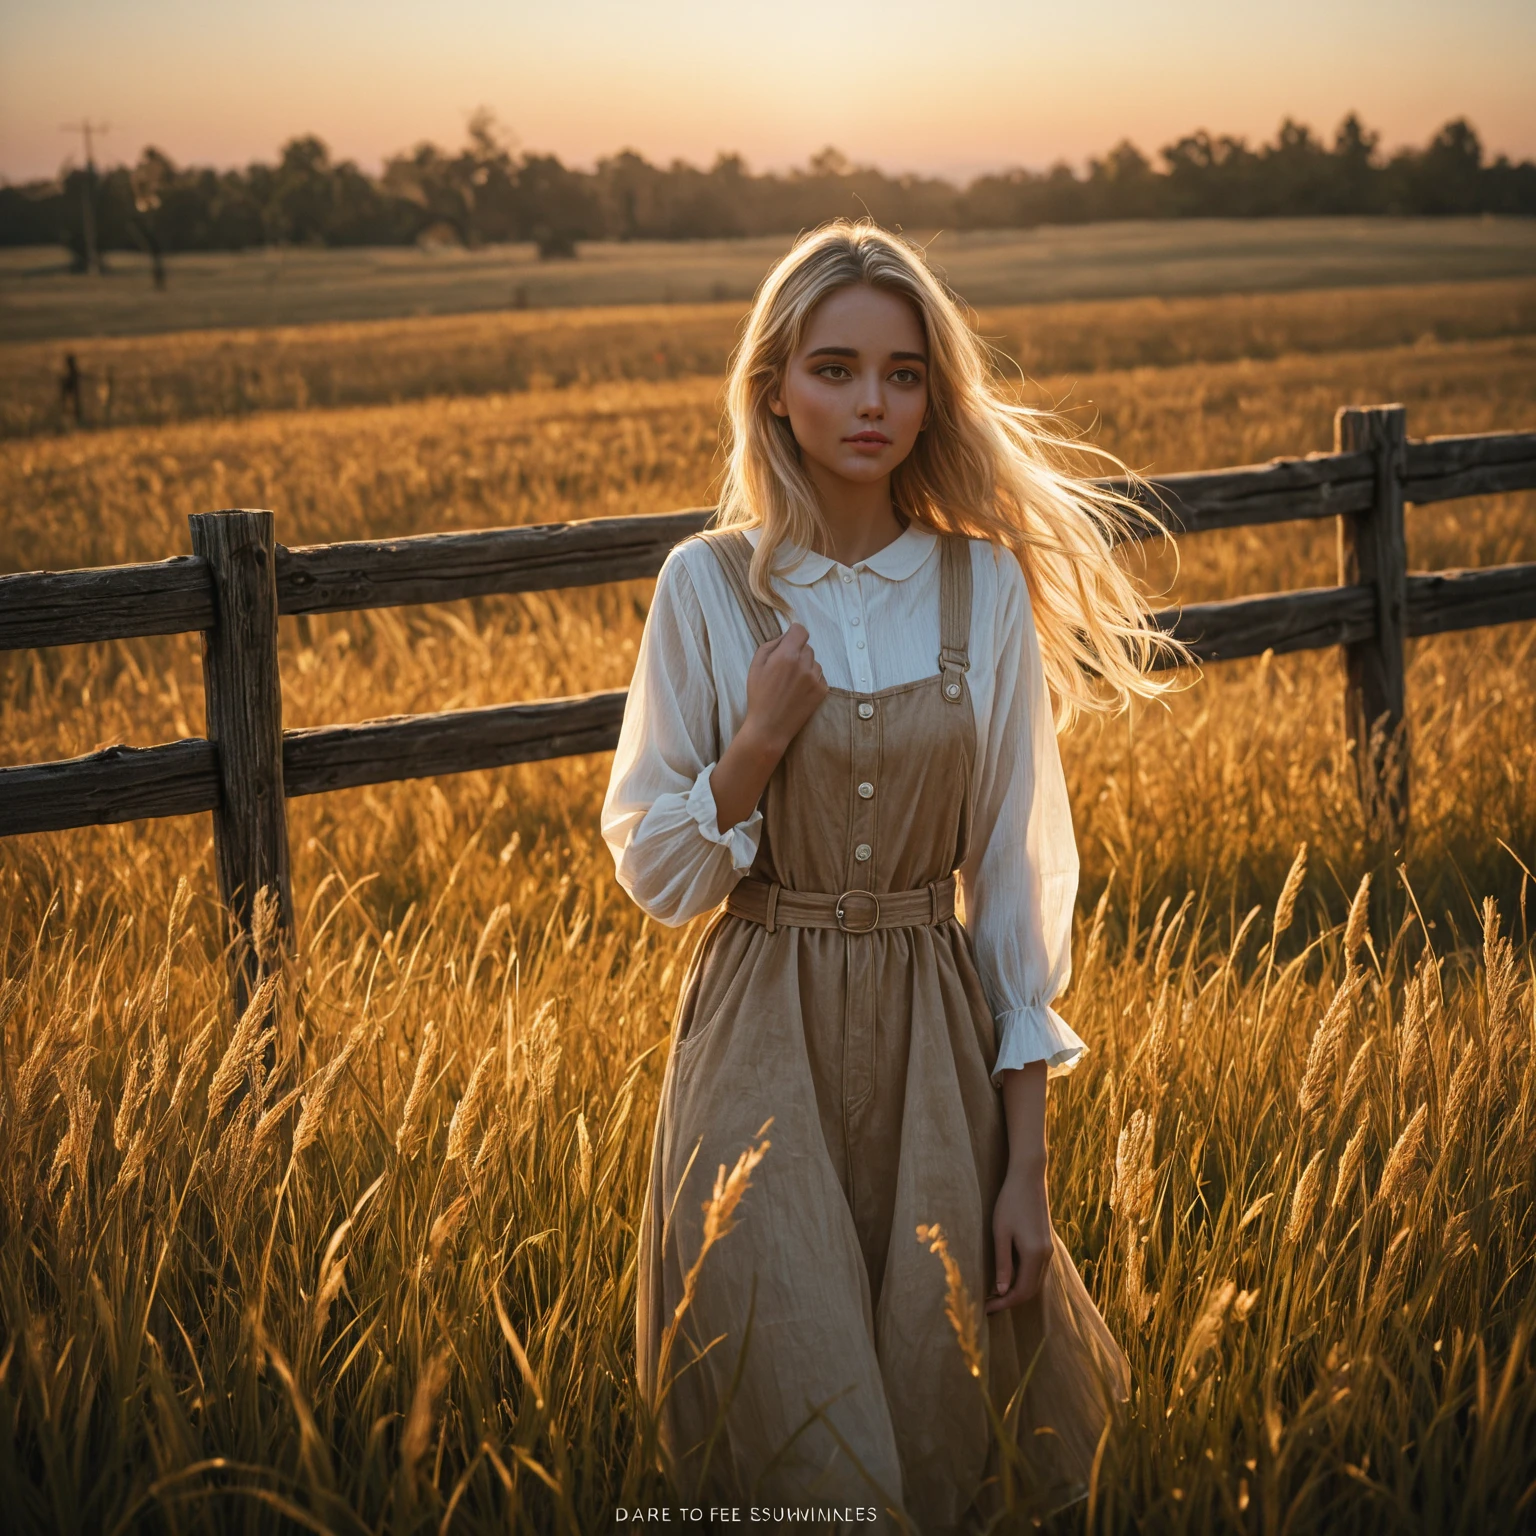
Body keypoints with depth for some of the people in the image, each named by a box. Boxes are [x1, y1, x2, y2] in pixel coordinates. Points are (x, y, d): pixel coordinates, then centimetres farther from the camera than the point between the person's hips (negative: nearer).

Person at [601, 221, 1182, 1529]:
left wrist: (1028, 1161, -2)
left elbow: (1017, 872, 1)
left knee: (943, 1417, 8)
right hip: (763, 1039, -1)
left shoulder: (988, 585, -1)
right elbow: (653, 871, 1)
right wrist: (761, 738, -17)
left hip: (937, 1036, 1)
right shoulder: (708, 586, -4)